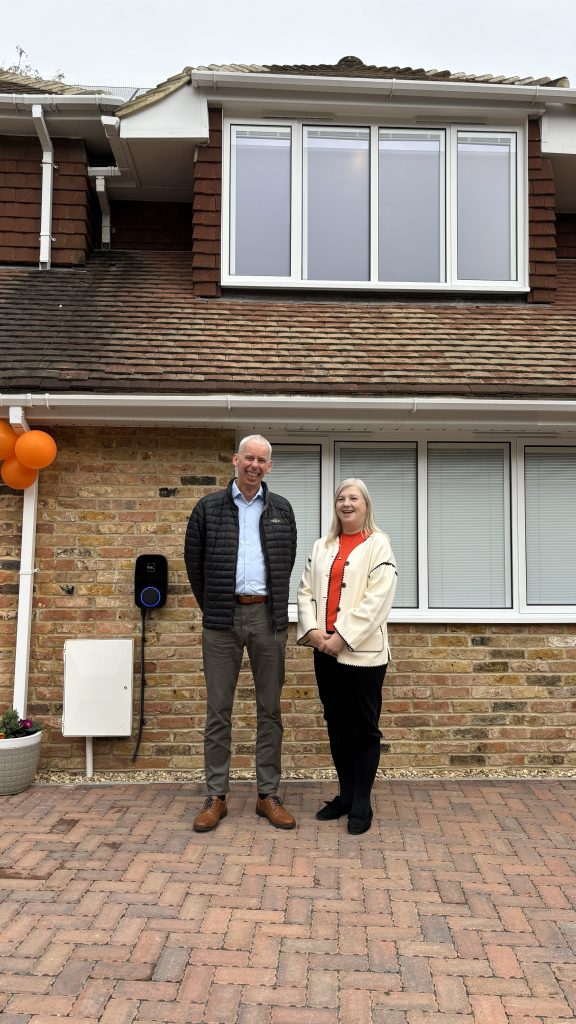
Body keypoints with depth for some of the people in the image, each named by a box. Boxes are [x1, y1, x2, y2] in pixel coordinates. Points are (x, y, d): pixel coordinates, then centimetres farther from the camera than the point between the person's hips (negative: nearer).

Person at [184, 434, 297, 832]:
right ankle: (216, 796, 15)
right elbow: (194, 563, 9)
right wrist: (212, 607, 11)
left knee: (270, 709, 7)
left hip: (268, 616, 1)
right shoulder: (208, 508, 4)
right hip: (222, 619, -1)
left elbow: (287, 561, 15)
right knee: (219, 710, 4)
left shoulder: (282, 509, 8)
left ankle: (269, 795, 18)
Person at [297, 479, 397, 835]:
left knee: (364, 729, 3)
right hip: (325, 651, 5)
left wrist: (343, 636, -17)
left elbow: (378, 599, -13)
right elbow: (306, 590, 8)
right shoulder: (322, 546, 14)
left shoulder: (378, 545, -3)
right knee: (337, 726, 13)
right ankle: (345, 795, 27)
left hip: (362, 651, -5)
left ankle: (362, 805, 14)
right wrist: (312, 629, -8)